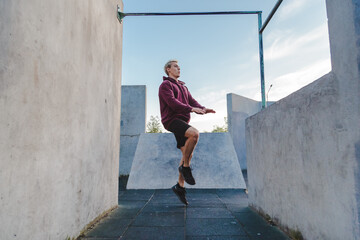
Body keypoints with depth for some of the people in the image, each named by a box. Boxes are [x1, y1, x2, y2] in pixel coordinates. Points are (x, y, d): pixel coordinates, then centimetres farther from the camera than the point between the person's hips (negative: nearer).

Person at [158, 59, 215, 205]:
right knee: (194, 133, -32)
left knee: (187, 154, 2)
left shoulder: (182, 86, 27)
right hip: (171, 120, -8)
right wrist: (191, 109, -22)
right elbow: (172, 102, -14)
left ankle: (180, 186, 11)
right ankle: (185, 167, -15)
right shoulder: (165, 85, 2)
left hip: (182, 121, 8)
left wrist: (203, 109, -6)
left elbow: (191, 100, 14)